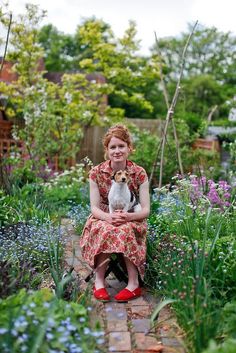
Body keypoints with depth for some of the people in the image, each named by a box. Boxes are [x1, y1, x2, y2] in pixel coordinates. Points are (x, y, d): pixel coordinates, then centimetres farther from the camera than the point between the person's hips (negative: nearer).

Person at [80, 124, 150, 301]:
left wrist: (128, 216, -31)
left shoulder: (139, 173, -7)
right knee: (104, 230, -34)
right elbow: (94, 208, -9)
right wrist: (109, 217, -31)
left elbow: (146, 209, -9)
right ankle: (99, 282, -24)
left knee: (126, 231, -34)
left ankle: (134, 284, -25)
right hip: (103, 218, 0)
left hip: (132, 220, 0)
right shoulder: (96, 172, -6)